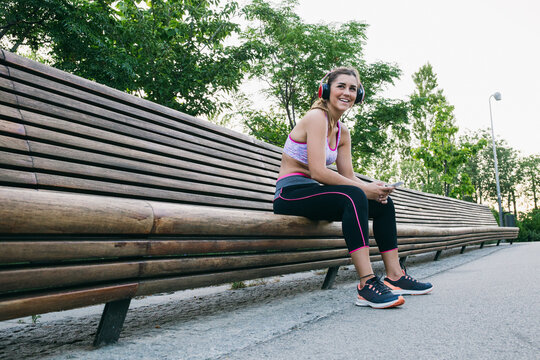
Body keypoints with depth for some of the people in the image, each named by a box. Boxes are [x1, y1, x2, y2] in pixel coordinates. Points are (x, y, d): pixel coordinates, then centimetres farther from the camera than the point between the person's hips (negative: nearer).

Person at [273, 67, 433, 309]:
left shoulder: (342, 132, 14)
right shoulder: (317, 117, -14)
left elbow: (349, 176, 10)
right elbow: (318, 172, -23)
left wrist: (374, 189, -12)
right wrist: (365, 189, -20)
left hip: (312, 193, 9)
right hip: (291, 194, -9)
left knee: (383, 203, 3)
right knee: (353, 196, -34)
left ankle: (394, 277, 5)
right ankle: (367, 285, -36)